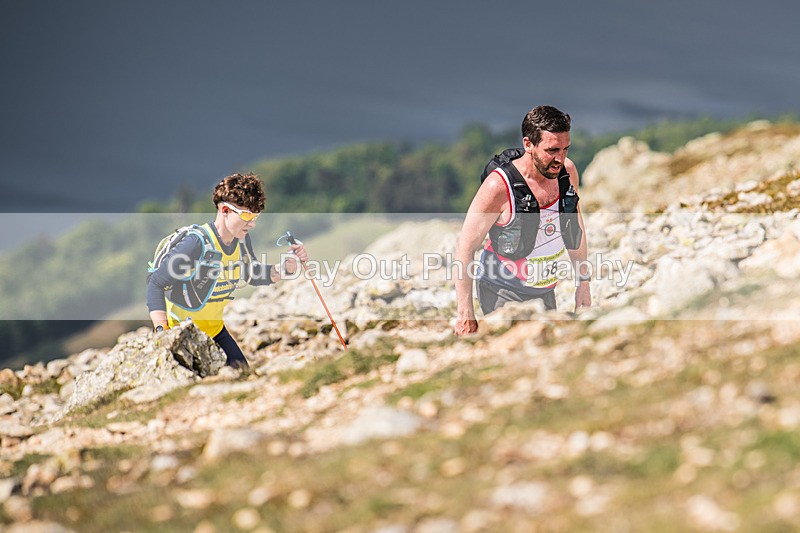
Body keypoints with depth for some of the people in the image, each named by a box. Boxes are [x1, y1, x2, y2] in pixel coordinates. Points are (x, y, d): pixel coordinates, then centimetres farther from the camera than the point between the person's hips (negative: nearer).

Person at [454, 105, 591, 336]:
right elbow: (465, 248, -16)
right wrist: (465, 313, -18)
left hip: (545, 292, 6)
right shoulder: (498, 187, -22)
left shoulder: (567, 171, -4)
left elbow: (575, 228, 14)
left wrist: (583, 282, 15)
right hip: (502, 292, -6)